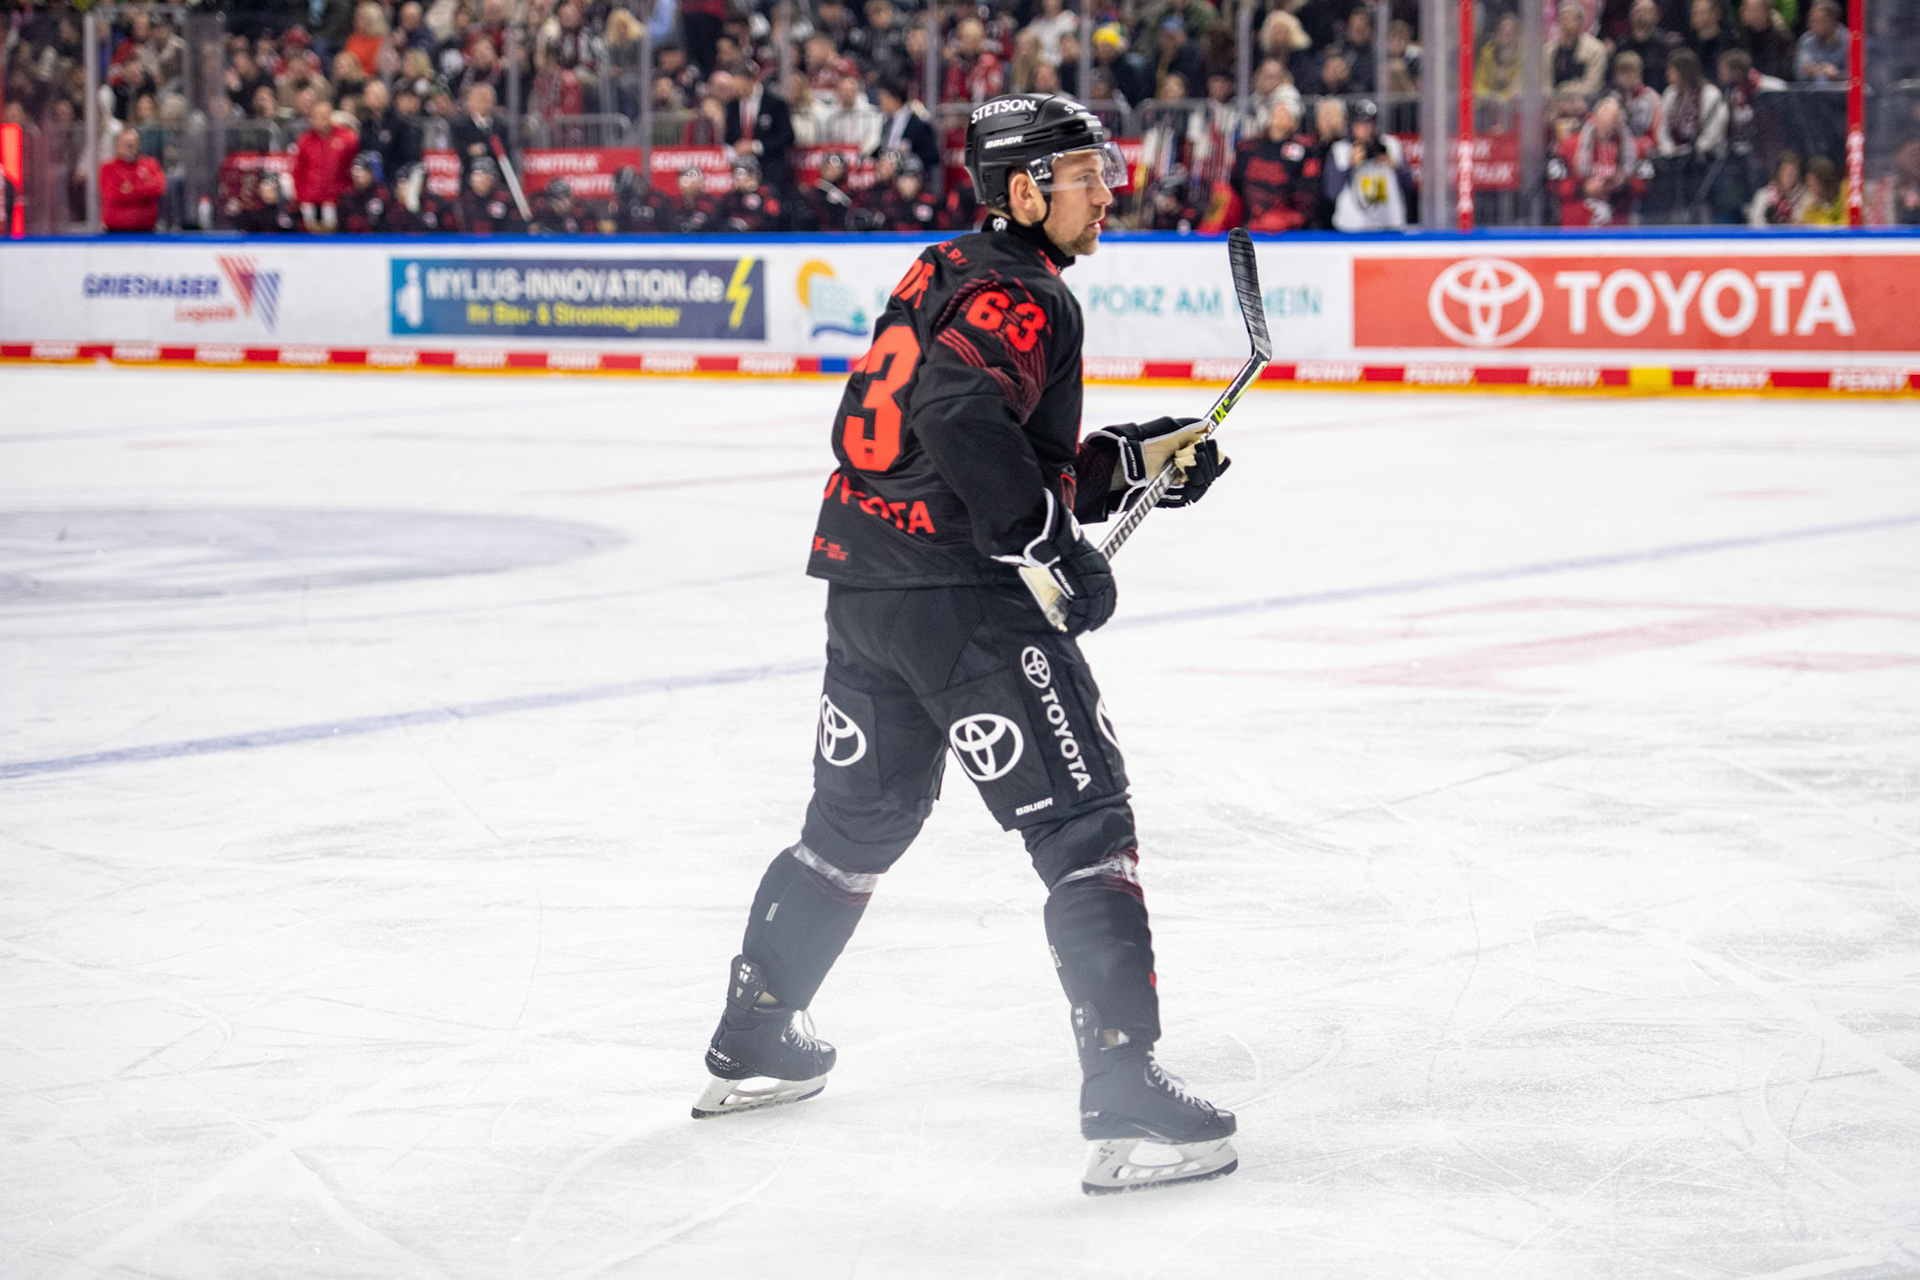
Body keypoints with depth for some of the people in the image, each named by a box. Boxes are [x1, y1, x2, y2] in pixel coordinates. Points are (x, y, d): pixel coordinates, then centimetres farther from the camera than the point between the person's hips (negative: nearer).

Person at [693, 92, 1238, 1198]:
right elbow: (964, 424, -28)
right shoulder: (1021, 295, -10)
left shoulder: (948, 278, 20)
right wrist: (1054, 548, -23)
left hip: (865, 586, 10)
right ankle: (1125, 1103, -14)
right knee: (1086, 825, -7)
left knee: (861, 817, 26)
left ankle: (753, 1044, 38)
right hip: (961, 597, -10)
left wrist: (1135, 458, 19)